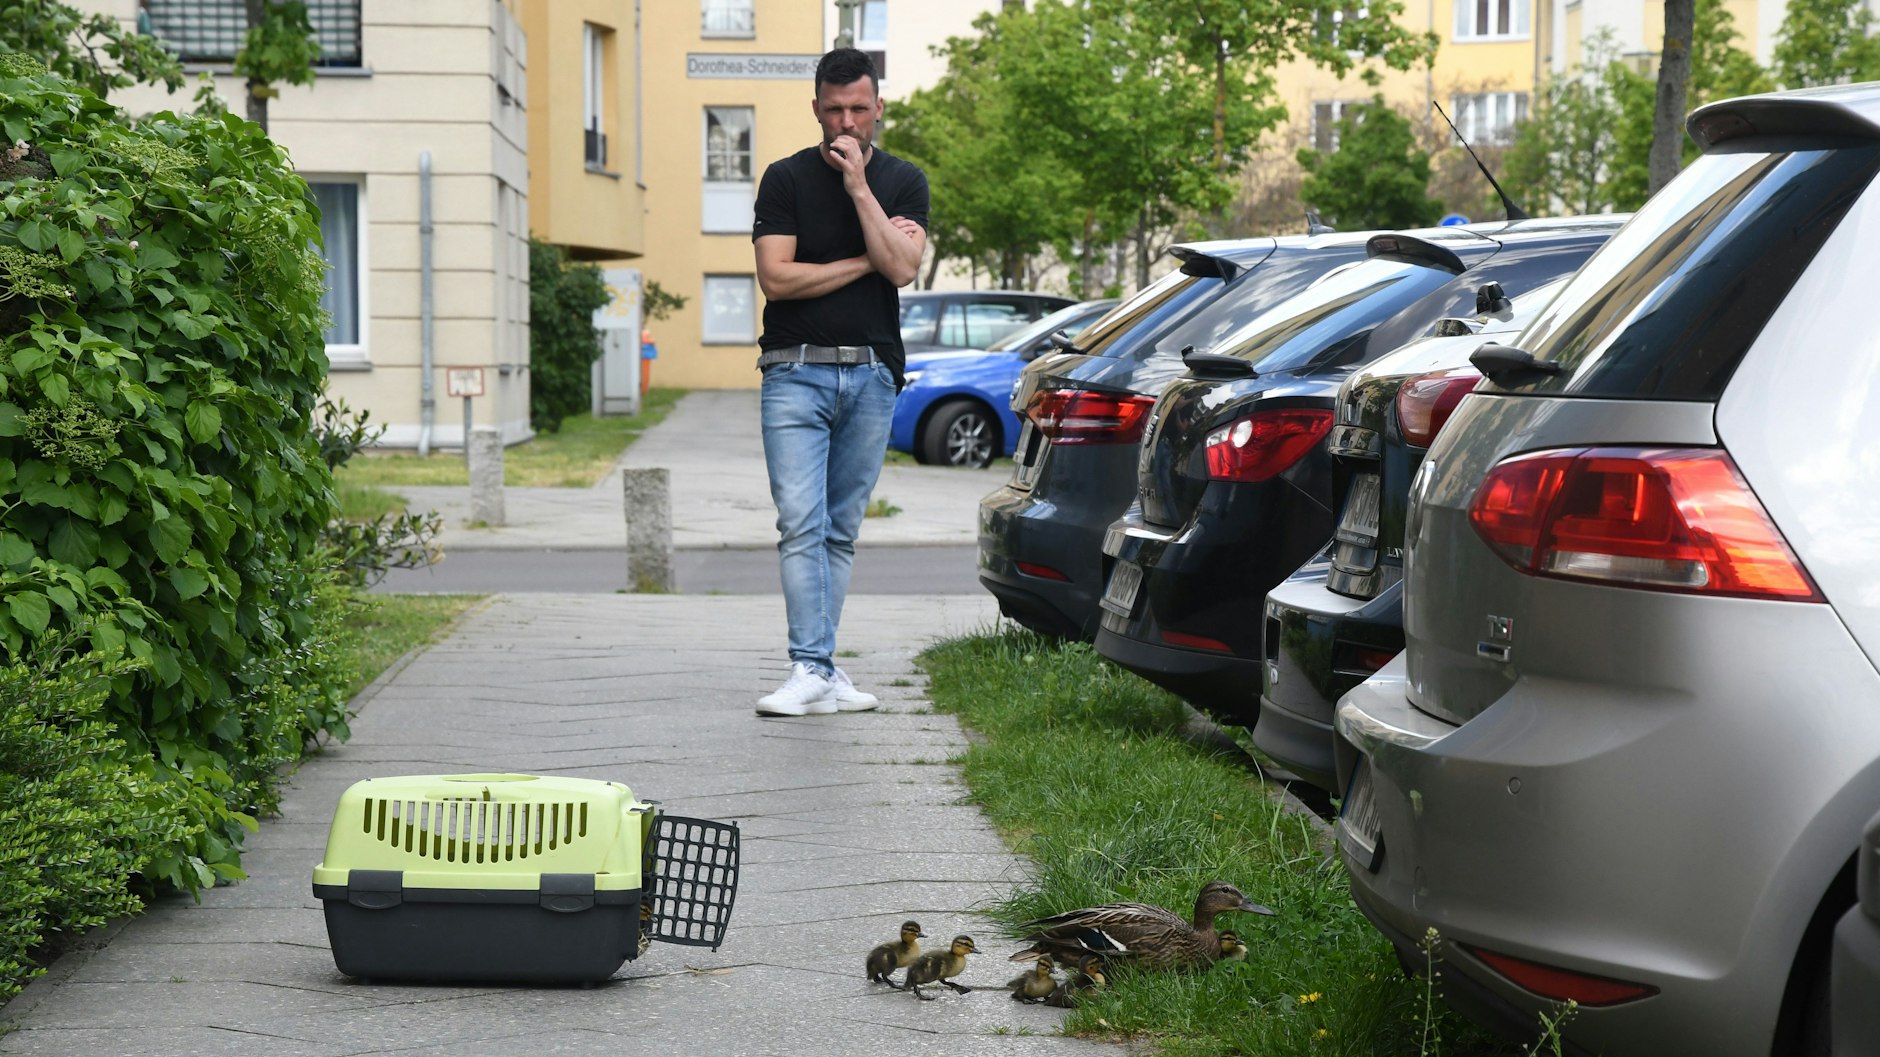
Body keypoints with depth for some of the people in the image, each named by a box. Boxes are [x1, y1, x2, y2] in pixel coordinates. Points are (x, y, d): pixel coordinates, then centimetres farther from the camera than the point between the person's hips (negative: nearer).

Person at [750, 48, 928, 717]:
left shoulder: (903, 181, 8)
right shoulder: (786, 178, 2)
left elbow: (903, 267, -8)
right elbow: (776, 278, -8)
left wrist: (858, 185, -11)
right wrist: (865, 261, -4)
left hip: (871, 377, 3)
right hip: (797, 373, -2)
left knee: (841, 530, 7)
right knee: (801, 526, -12)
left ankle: (821, 665, 13)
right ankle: (811, 669, -15)